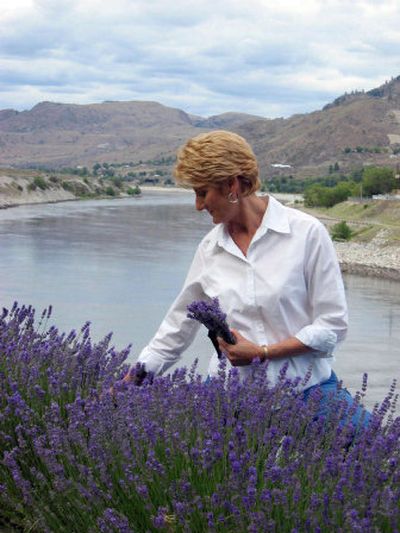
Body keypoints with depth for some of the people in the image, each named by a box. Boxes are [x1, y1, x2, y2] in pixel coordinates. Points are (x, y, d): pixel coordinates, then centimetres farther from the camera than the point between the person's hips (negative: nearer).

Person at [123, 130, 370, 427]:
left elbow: (333, 324, -7)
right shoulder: (210, 249, 5)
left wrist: (261, 352, -12)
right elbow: (177, 329, 14)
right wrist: (132, 381, 12)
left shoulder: (307, 232, -8)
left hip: (306, 387, -2)